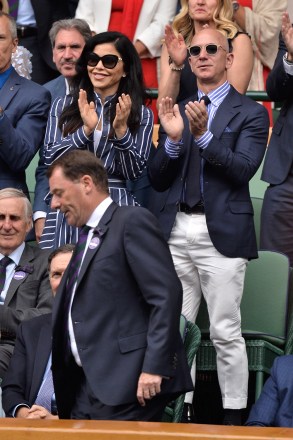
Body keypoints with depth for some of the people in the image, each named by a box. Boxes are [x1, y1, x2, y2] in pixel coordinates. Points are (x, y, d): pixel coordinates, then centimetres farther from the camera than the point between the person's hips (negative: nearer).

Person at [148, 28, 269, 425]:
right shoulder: (176, 111, 15)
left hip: (222, 234, -4)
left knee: (225, 332, -3)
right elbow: (158, 180, 10)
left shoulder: (250, 113, 2)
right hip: (176, 232, 4)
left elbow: (244, 169, -11)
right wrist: (173, 139, -8)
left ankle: (234, 417, 5)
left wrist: (204, 136, -22)